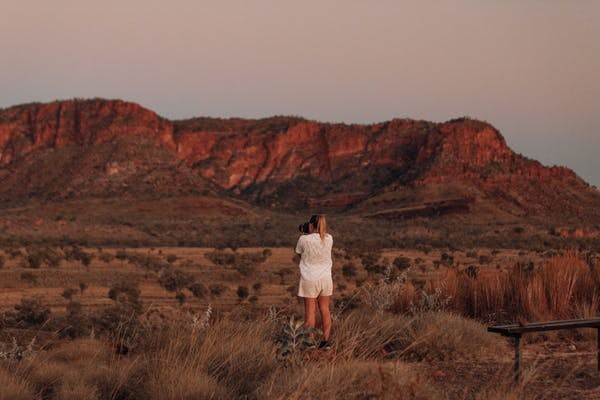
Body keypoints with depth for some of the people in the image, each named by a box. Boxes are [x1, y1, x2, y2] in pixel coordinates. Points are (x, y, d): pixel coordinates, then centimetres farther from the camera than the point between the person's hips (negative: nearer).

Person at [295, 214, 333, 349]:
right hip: (325, 278, 3)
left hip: (309, 279, -3)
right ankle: (326, 340, 11)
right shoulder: (329, 239, -2)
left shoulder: (304, 239, -12)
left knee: (310, 311, 3)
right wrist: (313, 234, 16)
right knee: (325, 309, 10)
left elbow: (299, 254, 4)